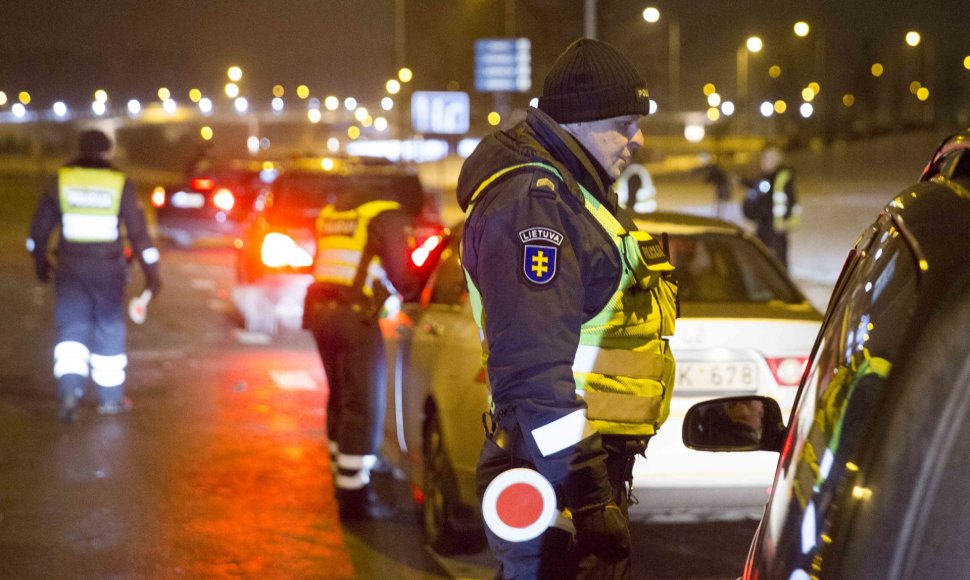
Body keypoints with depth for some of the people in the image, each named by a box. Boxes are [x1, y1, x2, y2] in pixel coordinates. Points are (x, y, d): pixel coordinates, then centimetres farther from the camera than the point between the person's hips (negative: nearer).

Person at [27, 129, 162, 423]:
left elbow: (40, 227, 5)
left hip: (70, 267, 1)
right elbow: (138, 231, -5)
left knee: (71, 329, 5)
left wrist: (40, 260, 21)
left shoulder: (60, 180, 0)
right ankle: (111, 398, 20)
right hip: (108, 267, -1)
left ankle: (69, 390, -16)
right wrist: (151, 272, 2)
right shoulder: (120, 184, -4)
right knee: (108, 330, 11)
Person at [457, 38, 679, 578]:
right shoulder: (533, 201, -17)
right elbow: (534, 366, -26)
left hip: (589, 466, 11)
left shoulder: (575, 194, 18)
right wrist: (592, 498, -30)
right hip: (556, 473, -11)